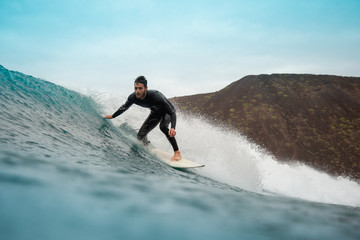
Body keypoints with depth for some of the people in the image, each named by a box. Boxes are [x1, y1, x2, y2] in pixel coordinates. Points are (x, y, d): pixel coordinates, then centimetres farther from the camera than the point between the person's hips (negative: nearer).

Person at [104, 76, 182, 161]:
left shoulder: (155, 96, -41)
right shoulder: (133, 97, -25)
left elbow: (172, 113, -39)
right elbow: (124, 107, 1)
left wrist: (172, 128, -56)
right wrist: (112, 116, 12)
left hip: (167, 112, -5)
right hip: (155, 113, 6)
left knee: (163, 126, -37)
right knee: (140, 135, 0)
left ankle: (177, 152, -27)